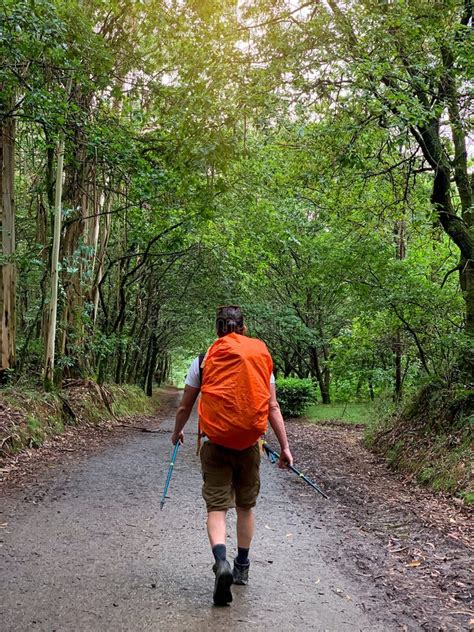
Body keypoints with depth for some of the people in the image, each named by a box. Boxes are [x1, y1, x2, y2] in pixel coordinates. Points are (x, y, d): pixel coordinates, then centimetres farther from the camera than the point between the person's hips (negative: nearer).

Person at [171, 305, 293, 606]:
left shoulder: (204, 360, 1)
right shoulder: (261, 357, 4)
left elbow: (185, 407, 7)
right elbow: (273, 408, 1)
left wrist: (177, 433, 26)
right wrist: (285, 447, 6)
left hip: (215, 443, -2)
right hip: (249, 444, 2)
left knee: (217, 506, 2)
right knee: (246, 506, 18)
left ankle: (222, 561, -22)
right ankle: (242, 567, 31)